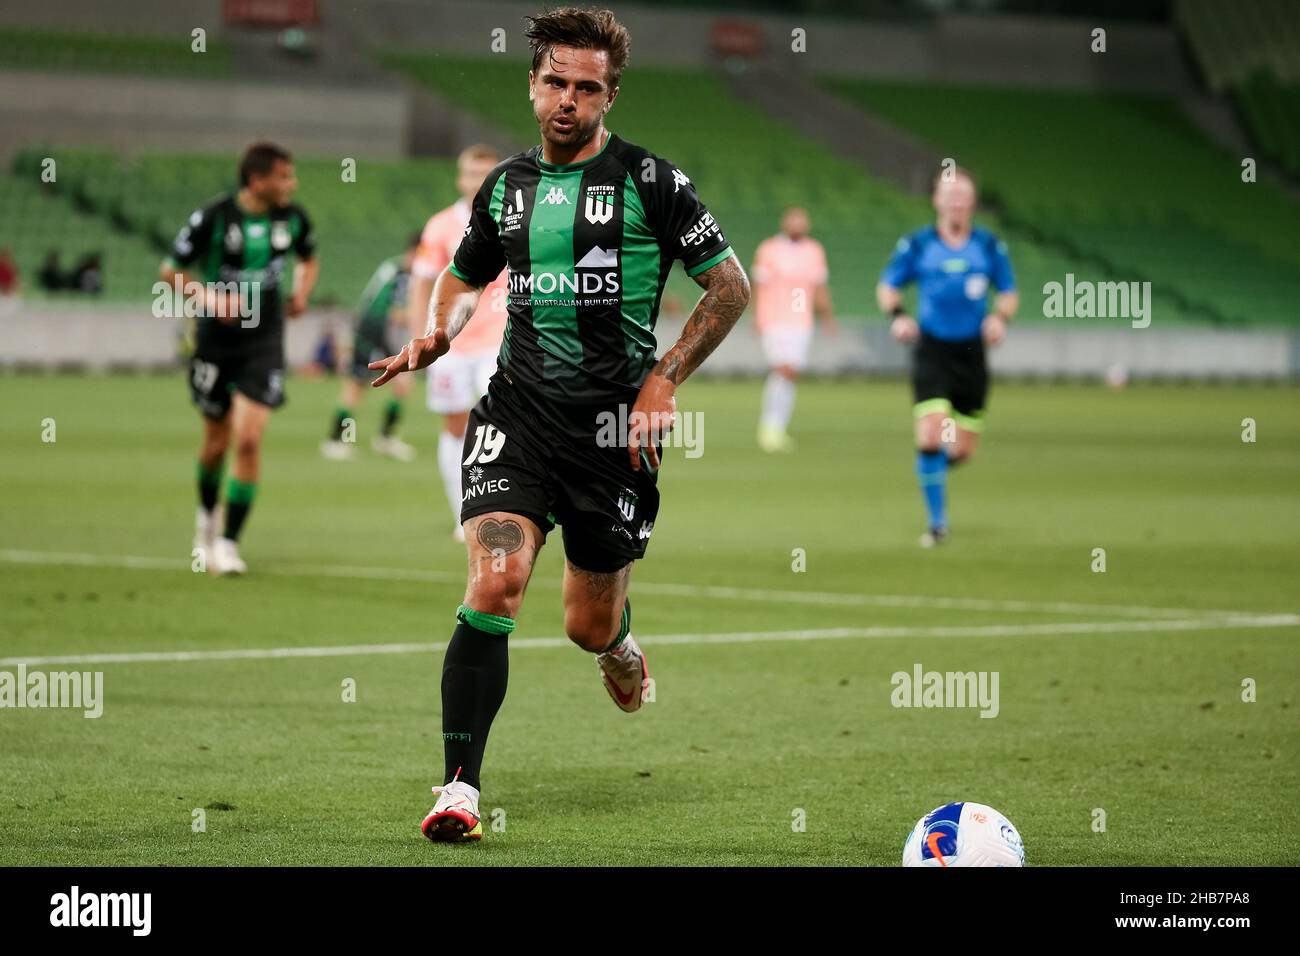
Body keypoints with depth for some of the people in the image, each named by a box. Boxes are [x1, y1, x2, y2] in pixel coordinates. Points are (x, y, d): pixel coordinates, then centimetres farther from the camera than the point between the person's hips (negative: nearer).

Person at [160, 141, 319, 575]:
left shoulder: (293, 218, -3)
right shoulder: (213, 217, -14)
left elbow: (309, 259, 19)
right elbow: (171, 270, -6)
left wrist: (301, 292, 0)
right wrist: (208, 296, -21)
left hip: (264, 341, 1)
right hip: (216, 339, -1)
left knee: (248, 439, -13)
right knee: (217, 441, 11)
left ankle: (228, 541, -4)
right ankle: (207, 515, 42)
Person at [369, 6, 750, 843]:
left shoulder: (649, 180, -3)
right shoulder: (506, 186, 10)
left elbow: (731, 286, 0)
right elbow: (465, 277, 28)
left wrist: (666, 378, -8)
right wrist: (437, 335, 7)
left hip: (615, 420, -2)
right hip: (518, 407, 2)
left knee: (590, 626, 9)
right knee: (495, 583, -20)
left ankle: (620, 641, 50)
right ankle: (460, 789, -19)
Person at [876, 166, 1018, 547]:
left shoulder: (989, 246, 3)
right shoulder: (916, 245, -1)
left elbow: (1009, 292, 12)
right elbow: (887, 286, 10)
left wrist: (1000, 316, -9)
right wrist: (896, 314, -10)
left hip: (971, 353, 2)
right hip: (931, 351, -2)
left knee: (962, 449, 3)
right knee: (930, 436, -16)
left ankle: (937, 464, 40)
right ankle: (937, 523, -3)